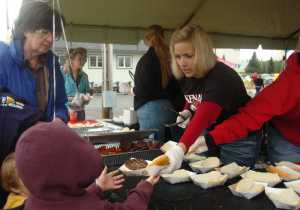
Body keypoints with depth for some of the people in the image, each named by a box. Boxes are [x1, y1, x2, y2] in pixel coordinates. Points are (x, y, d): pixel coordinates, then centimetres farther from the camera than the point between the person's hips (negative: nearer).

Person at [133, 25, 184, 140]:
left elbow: (146, 89, -15)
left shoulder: (147, 58, -10)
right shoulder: (170, 57, 7)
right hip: (170, 108, 7)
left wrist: (134, 90, 4)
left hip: (152, 109, -6)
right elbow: (177, 86, 10)